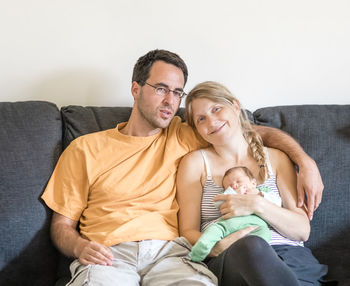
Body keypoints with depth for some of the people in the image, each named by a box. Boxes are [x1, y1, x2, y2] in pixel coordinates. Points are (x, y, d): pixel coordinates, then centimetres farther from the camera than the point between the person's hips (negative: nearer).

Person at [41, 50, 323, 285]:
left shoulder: (182, 138, 18)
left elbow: (257, 132, 21)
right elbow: (62, 224, 15)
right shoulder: (85, 149, 13)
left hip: (169, 250, 2)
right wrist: (79, 247, -8)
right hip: (109, 254, -1)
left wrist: (306, 162, 5)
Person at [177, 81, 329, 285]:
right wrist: (218, 247, -18)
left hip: (289, 259, 2)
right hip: (227, 261, -1)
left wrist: (257, 204, -9)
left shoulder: (276, 158, 16)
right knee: (250, 245, -38)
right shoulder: (195, 163, 12)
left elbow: (302, 230, 8)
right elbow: (188, 233, 5)